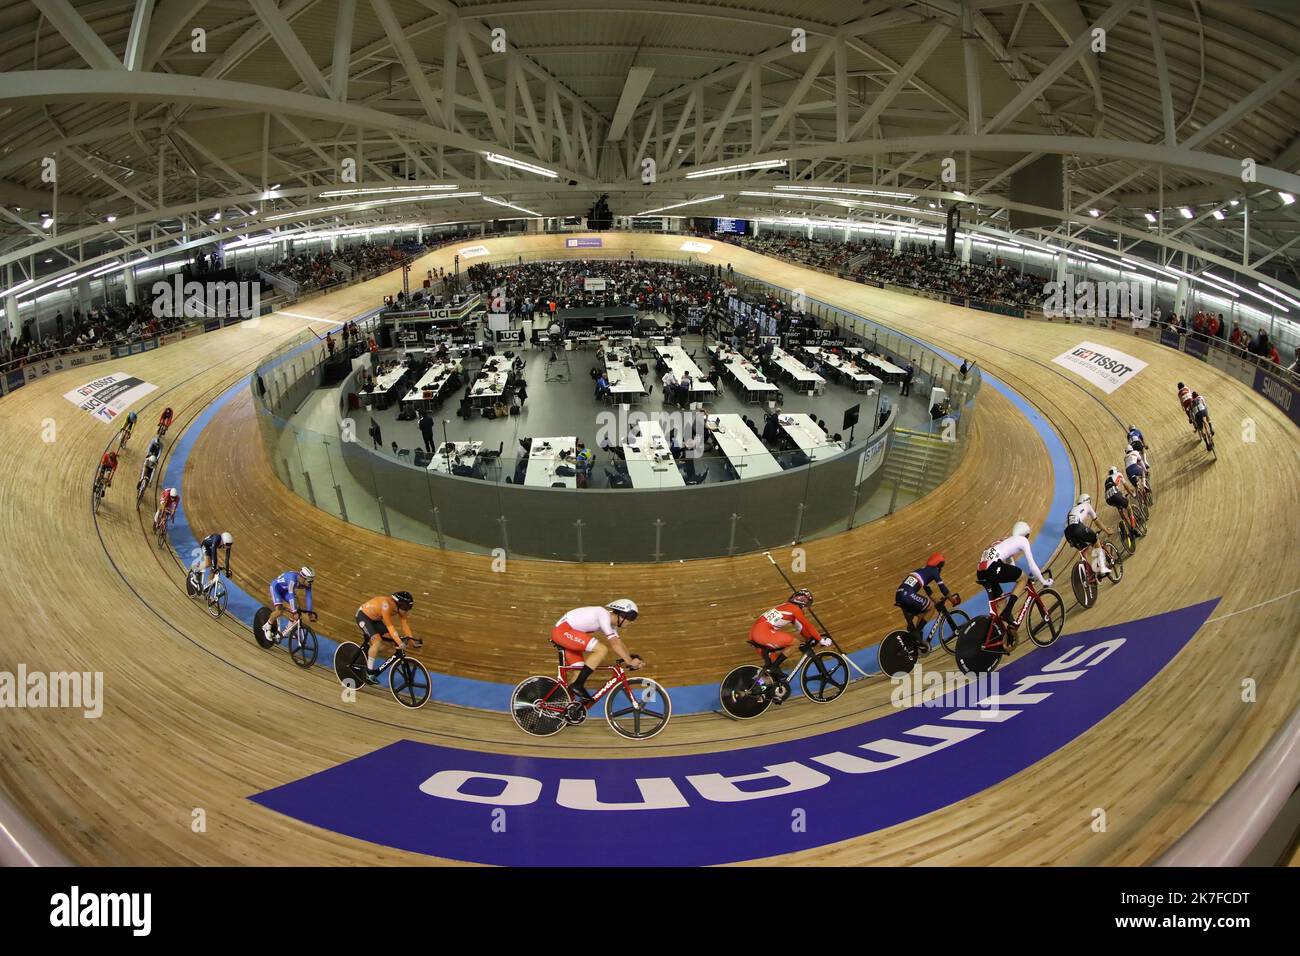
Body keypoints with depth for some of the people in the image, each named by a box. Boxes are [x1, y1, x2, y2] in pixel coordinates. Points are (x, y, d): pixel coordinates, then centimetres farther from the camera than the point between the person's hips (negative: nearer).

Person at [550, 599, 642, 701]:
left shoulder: (610, 623, 13)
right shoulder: (604, 615, -17)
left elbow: (619, 643, 14)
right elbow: (614, 643, -21)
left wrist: (632, 658, 1)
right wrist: (630, 661, -21)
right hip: (563, 631, -10)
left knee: (581, 672, 7)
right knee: (602, 650, -18)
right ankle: (577, 686, -15)